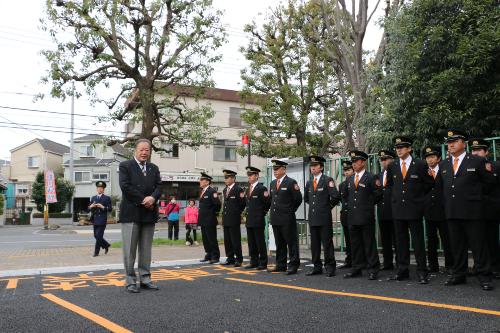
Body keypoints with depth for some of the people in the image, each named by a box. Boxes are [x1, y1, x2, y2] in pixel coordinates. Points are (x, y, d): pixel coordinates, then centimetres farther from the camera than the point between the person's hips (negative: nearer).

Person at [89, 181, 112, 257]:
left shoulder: (107, 198, 1)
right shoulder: (93, 198, 16)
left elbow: (110, 209, -5)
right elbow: (89, 208, 15)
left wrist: (103, 207, -20)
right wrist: (91, 207, -7)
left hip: (102, 220, -5)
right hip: (95, 220, 5)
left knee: (99, 236, -7)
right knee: (96, 236, 9)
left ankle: (96, 252, 3)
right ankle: (106, 245, 30)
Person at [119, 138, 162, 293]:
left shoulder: (154, 168, 15)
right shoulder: (125, 166, 0)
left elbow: (159, 186, 6)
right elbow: (125, 187, -11)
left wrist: (153, 198, -15)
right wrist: (143, 201, -14)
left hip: (149, 214, 5)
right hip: (131, 213, -5)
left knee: (146, 249, 10)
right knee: (130, 249, 0)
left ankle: (145, 278, 17)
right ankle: (130, 281, 7)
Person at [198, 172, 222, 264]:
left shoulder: (212, 191, -13)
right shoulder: (202, 192, 15)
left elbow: (217, 203, -21)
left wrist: (215, 212, -8)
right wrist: (200, 217, 15)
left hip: (210, 220, -9)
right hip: (203, 220, 9)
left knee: (212, 239, -2)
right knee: (205, 239, 13)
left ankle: (215, 257, 5)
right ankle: (209, 255, 22)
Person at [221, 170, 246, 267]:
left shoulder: (238, 189, -10)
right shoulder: (225, 190, 15)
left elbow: (243, 203, -7)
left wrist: (238, 212, 3)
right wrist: (223, 218, 17)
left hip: (234, 220, -8)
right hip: (226, 220, 8)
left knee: (236, 240, -3)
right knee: (227, 241, 11)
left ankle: (238, 259, 6)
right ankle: (230, 258, 20)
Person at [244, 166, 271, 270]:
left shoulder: (261, 188, -11)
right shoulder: (248, 189, 15)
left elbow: (268, 203, -11)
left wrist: (263, 212, -3)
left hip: (258, 221, -8)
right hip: (249, 221, 8)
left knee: (260, 243, -2)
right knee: (251, 243, 12)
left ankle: (263, 263, 6)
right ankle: (254, 262, 21)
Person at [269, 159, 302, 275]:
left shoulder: (291, 182, -7)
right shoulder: (273, 183, 14)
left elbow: (298, 199, -7)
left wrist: (290, 211, -1)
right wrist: (273, 210, 14)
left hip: (287, 219, -7)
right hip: (275, 218, 7)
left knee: (291, 242, -2)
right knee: (279, 244, 13)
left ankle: (293, 265, 4)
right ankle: (281, 265, 21)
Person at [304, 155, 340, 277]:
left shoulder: (328, 180, -6)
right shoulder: (309, 183, 14)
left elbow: (335, 197, -15)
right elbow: (306, 198, 29)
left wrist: (329, 206, -2)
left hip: (324, 218, -6)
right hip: (312, 218, 6)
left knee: (327, 243, -2)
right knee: (314, 244, 9)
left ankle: (330, 267, 6)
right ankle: (317, 267, 17)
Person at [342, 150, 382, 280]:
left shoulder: (371, 178, -3)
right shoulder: (349, 179, 14)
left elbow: (378, 194, -4)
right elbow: (346, 195, 23)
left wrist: (368, 205, 2)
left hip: (366, 216, -6)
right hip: (352, 217, 6)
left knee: (369, 244, 0)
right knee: (355, 244, 10)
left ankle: (373, 269, 7)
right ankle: (357, 268, 18)